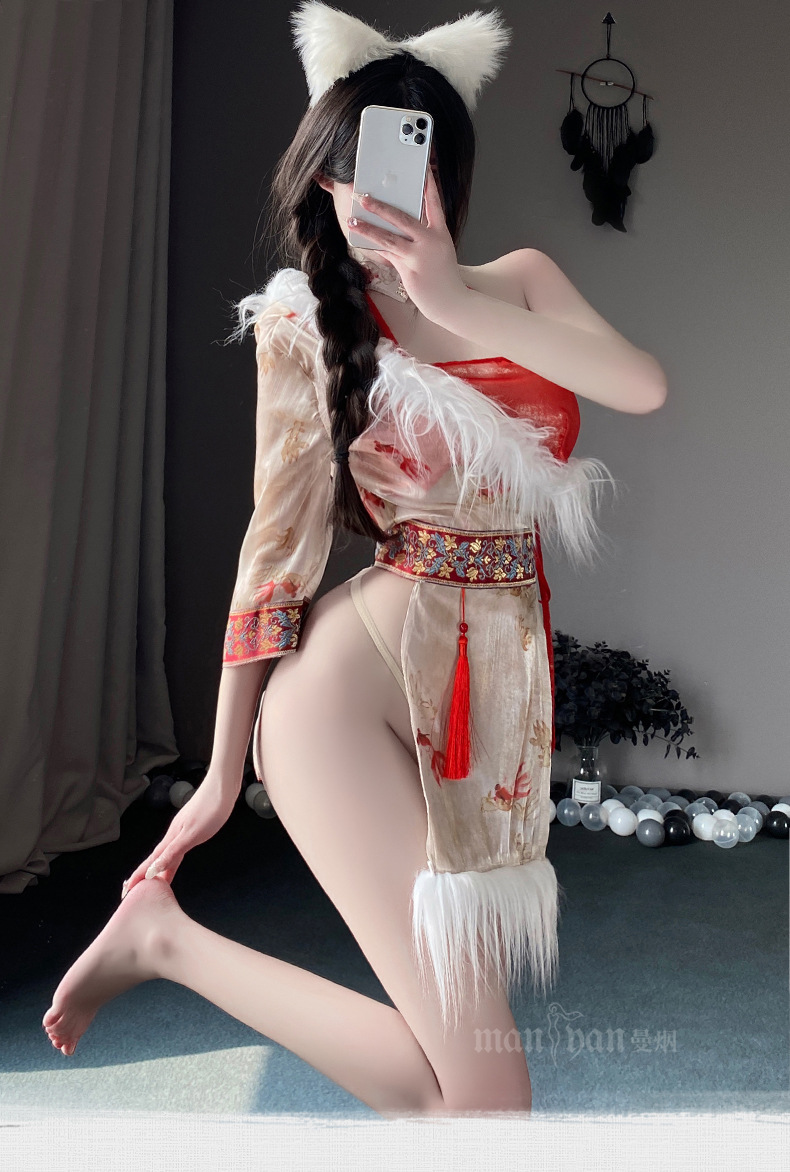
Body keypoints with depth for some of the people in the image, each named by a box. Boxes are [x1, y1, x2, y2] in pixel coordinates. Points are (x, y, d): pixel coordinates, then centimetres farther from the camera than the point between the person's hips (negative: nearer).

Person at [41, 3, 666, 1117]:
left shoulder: (523, 279, 11)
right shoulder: (306, 323, 1)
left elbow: (644, 386, -6)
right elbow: (280, 537, 0)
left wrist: (461, 302, -14)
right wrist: (223, 765, 1)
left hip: (500, 692, 6)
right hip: (359, 679, -5)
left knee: (476, 1019, 11)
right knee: (481, 1089, -8)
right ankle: (161, 933, 7)